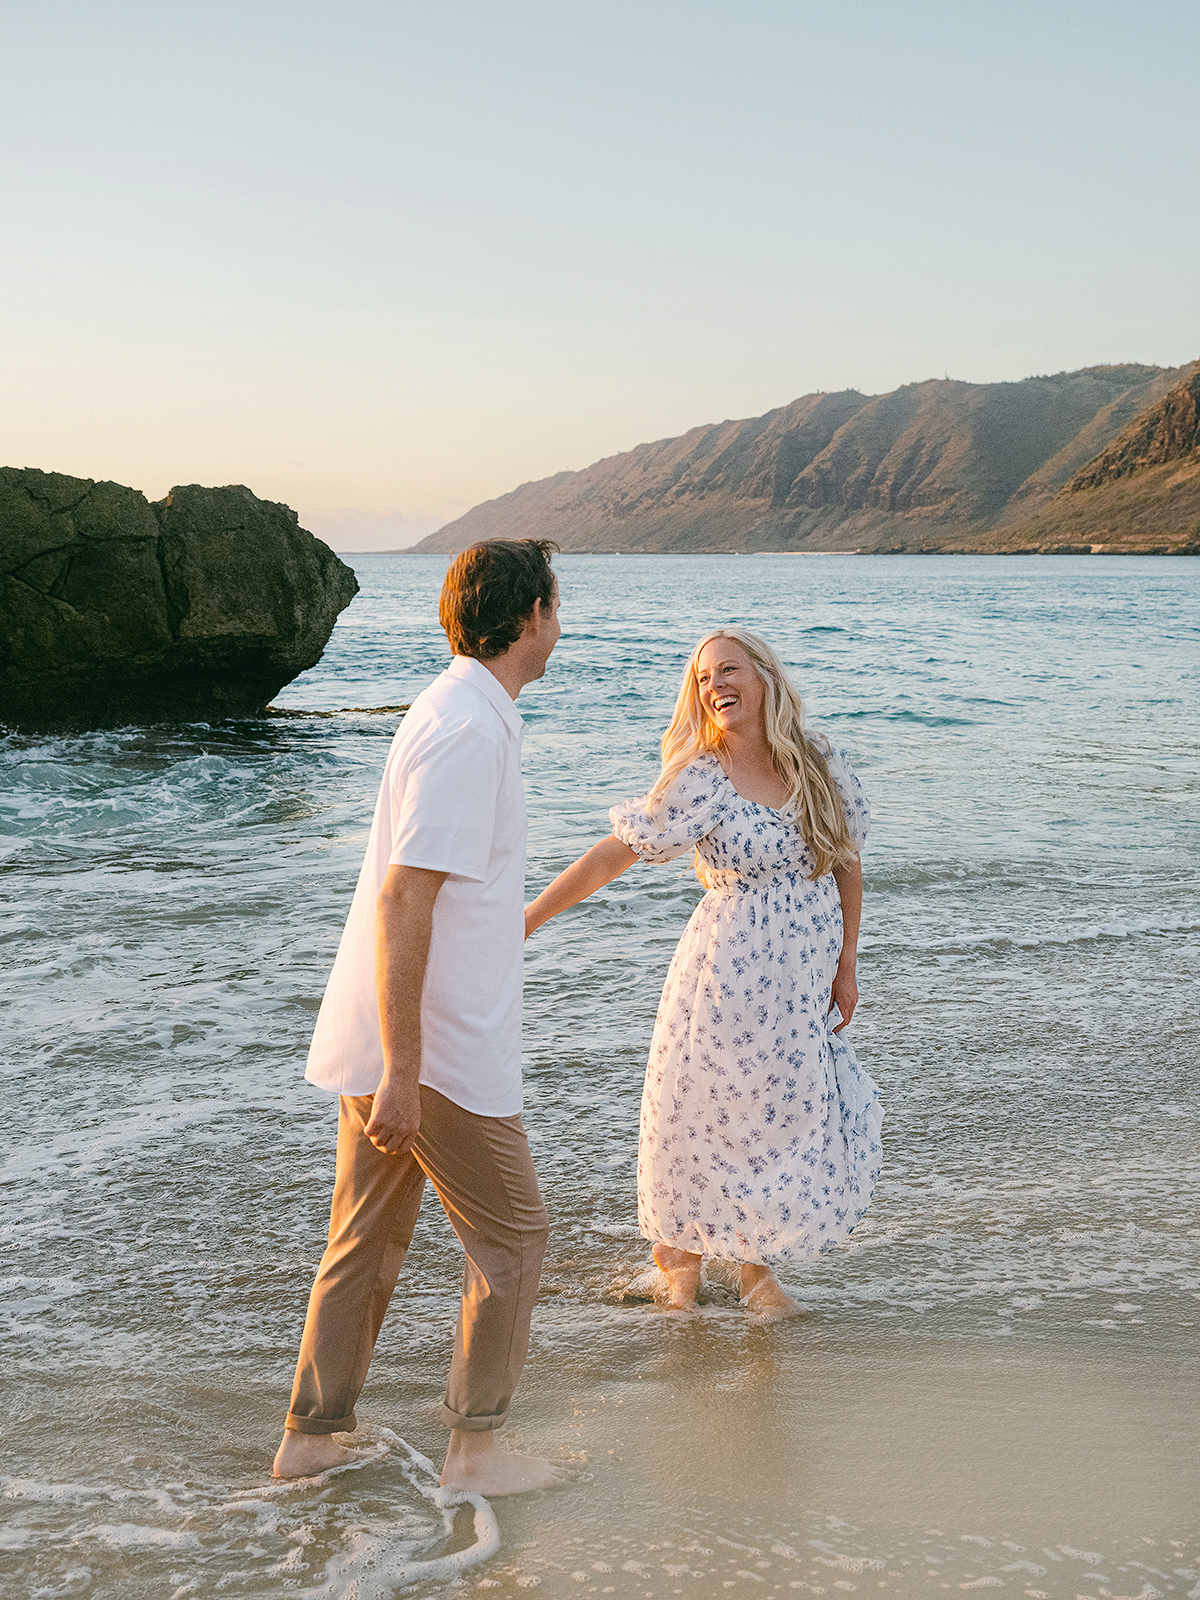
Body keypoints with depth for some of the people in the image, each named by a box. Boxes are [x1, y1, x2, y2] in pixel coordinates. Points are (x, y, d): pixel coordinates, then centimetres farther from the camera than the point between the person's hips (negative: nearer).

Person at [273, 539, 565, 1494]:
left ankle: (313, 1435, 27)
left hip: (391, 1043, 9)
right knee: (511, 1238, 5)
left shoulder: (461, 713, 13)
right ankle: (476, 1449, 16)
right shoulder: (469, 731, -19)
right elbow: (402, 902, -25)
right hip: (436, 1047, -9)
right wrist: (402, 1071, -25)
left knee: (369, 1238, 17)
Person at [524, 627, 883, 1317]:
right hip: (729, 972, -3)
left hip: (803, 980, 4)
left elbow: (847, 863, 9)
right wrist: (525, 919, -17)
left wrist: (845, 967, 8)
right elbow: (610, 856, -12)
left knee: (789, 1117, 8)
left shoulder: (823, 765, 0)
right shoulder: (698, 781, -11)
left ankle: (757, 1265, 27)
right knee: (703, 1106, 4)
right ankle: (680, 1250, 28)